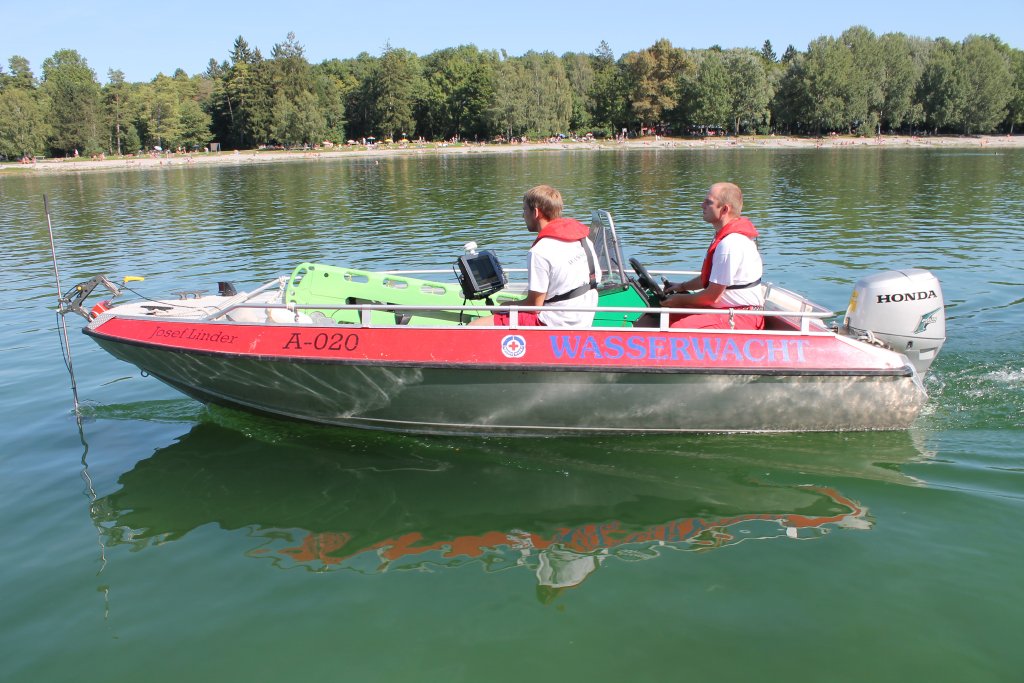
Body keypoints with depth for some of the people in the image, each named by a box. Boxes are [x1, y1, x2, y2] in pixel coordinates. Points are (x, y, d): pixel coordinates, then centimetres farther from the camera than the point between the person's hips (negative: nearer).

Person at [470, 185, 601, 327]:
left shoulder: (540, 252, -18)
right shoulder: (584, 238, 5)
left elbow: (534, 305, -17)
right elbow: (596, 281, 12)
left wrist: (506, 307, 4)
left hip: (552, 325, -9)